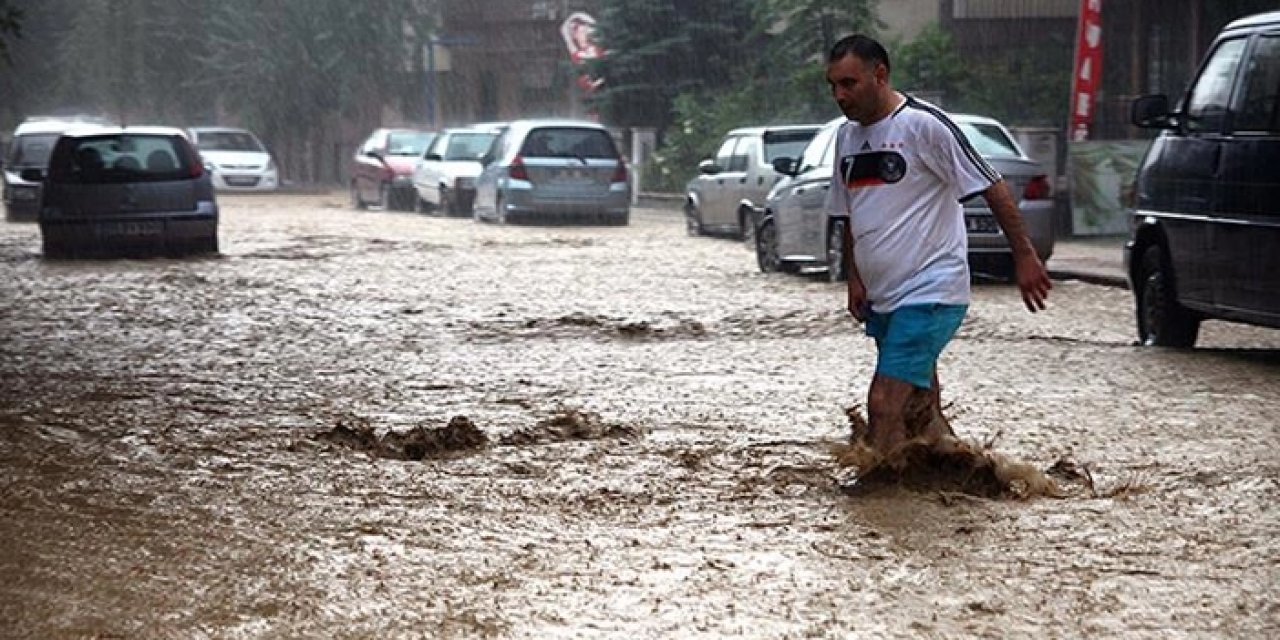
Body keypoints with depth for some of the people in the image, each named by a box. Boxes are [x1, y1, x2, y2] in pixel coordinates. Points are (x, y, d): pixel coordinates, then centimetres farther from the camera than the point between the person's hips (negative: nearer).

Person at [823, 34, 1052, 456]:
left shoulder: (924, 124, -11)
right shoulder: (847, 136, 12)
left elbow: (992, 188, -10)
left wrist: (1024, 256, -11)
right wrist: (854, 279, 9)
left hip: (930, 293, -8)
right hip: (881, 299, 8)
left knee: (884, 405, -18)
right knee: (920, 414, 13)